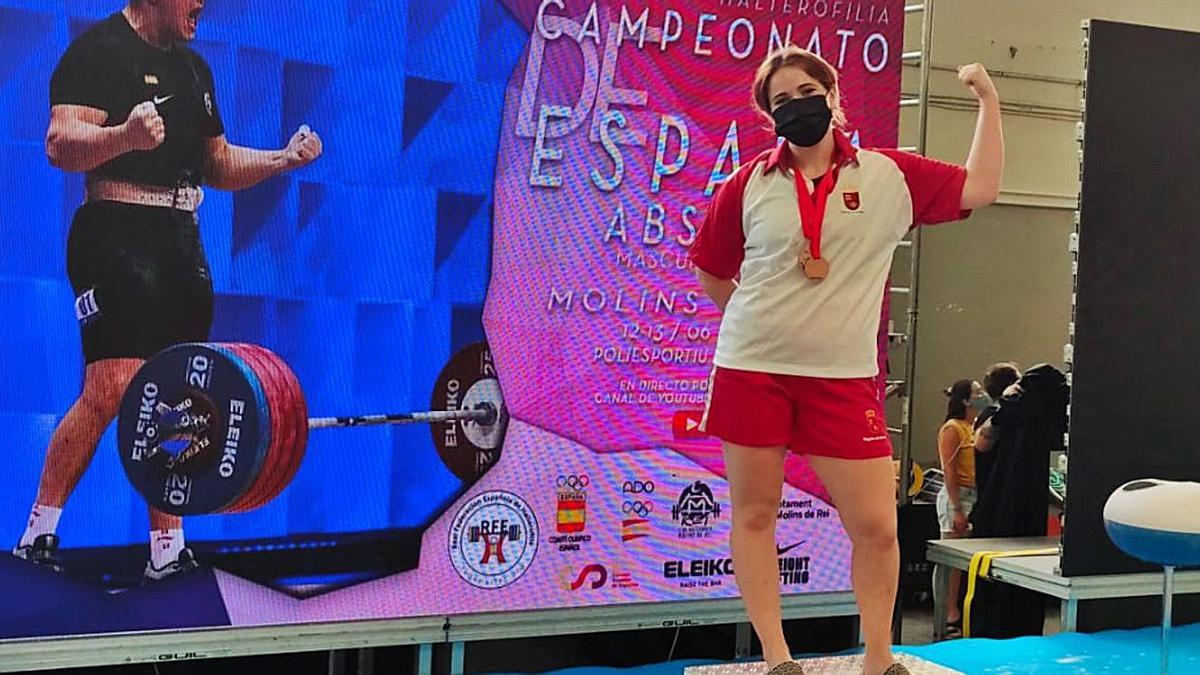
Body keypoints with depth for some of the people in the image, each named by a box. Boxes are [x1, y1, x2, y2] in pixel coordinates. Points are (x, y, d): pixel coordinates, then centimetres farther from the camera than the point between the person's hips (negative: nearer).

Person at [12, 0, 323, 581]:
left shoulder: (193, 67, 20)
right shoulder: (99, 50, -5)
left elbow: (218, 164, 25)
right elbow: (61, 145, -17)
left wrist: (284, 159, 10)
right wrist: (126, 135, -36)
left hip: (182, 245, 8)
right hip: (116, 238, -8)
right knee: (112, 391, -15)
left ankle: (168, 549, 12)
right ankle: (38, 532, 0)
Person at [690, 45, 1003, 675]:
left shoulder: (889, 176, 3)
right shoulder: (750, 183, 2)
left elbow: (979, 187, 0)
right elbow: (709, 269, 13)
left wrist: (988, 101, -1)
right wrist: (759, 320, 11)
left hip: (844, 378, 0)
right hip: (752, 369, 0)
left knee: (876, 526, -2)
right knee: (754, 514, 5)